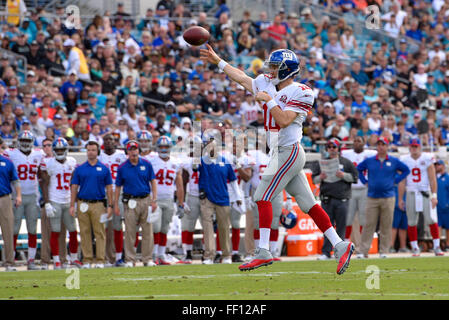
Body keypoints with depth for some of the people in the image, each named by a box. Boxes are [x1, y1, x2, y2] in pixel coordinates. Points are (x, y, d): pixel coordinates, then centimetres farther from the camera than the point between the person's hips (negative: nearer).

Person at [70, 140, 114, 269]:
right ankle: (87, 260, 6)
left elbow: (109, 188, 8)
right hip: (83, 204, 1)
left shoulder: (104, 169, 7)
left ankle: (100, 260, -4)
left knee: (100, 232, -4)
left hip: (99, 204, -1)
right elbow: (74, 187, 9)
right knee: (85, 233, 2)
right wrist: (72, 205, 1)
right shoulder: (79, 169, 9)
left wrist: (110, 206, 0)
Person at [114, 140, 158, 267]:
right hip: (130, 202, -1)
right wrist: (116, 204, 3)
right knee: (130, 232, -3)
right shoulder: (122, 168, 3)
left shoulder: (146, 164, 5)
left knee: (148, 231, 1)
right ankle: (130, 259, 3)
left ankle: (147, 259, 7)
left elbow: (153, 182, 7)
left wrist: (154, 200, -2)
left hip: (146, 200, 1)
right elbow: (118, 186, 8)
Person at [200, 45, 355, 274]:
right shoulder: (267, 84, 13)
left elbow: (284, 120, -19)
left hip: (289, 152, -8)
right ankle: (340, 246, 3)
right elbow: (242, 78, 25)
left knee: (263, 197, -12)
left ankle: (263, 252, -13)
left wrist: (269, 100, -12)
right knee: (308, 204, 5)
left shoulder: (300, 93, -9)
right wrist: (218, 62, 28)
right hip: (281, 153, 8)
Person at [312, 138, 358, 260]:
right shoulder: (322, 163, 14)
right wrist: (320, 177, -8)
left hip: (342, 199, -2)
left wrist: (343, 175, -12)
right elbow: (314, 179, 14)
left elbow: (354, 177, 4)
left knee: (341, 226, -1)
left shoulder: (346, 163, 7)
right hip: (326, 198, 2)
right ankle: (326, 252, -2)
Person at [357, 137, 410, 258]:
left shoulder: (394, 161, 5)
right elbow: (358, 169, 19)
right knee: (369, 225, -4)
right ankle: (363, 251, -4)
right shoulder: (369, 161, 7)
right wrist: (365, 181, 8)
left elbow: (406, 170, 14)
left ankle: (384, 251, 7)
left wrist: (395, 181, 5)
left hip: (388, 198, 0)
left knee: (386, 226, 1)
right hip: (372, 198, 0)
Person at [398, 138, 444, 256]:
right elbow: (402, 182, 8)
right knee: (411, 222, 1)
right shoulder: (404, 160, 6)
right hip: (411, 193, 2)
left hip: (426, 193, -2)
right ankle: (415, 248, 10)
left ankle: (436, 247, -2)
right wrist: (400, 199, 5)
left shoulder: (427, 158, 0)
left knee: (432, 220, -8)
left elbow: (432, 179, -3)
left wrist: (434, 196, -11)